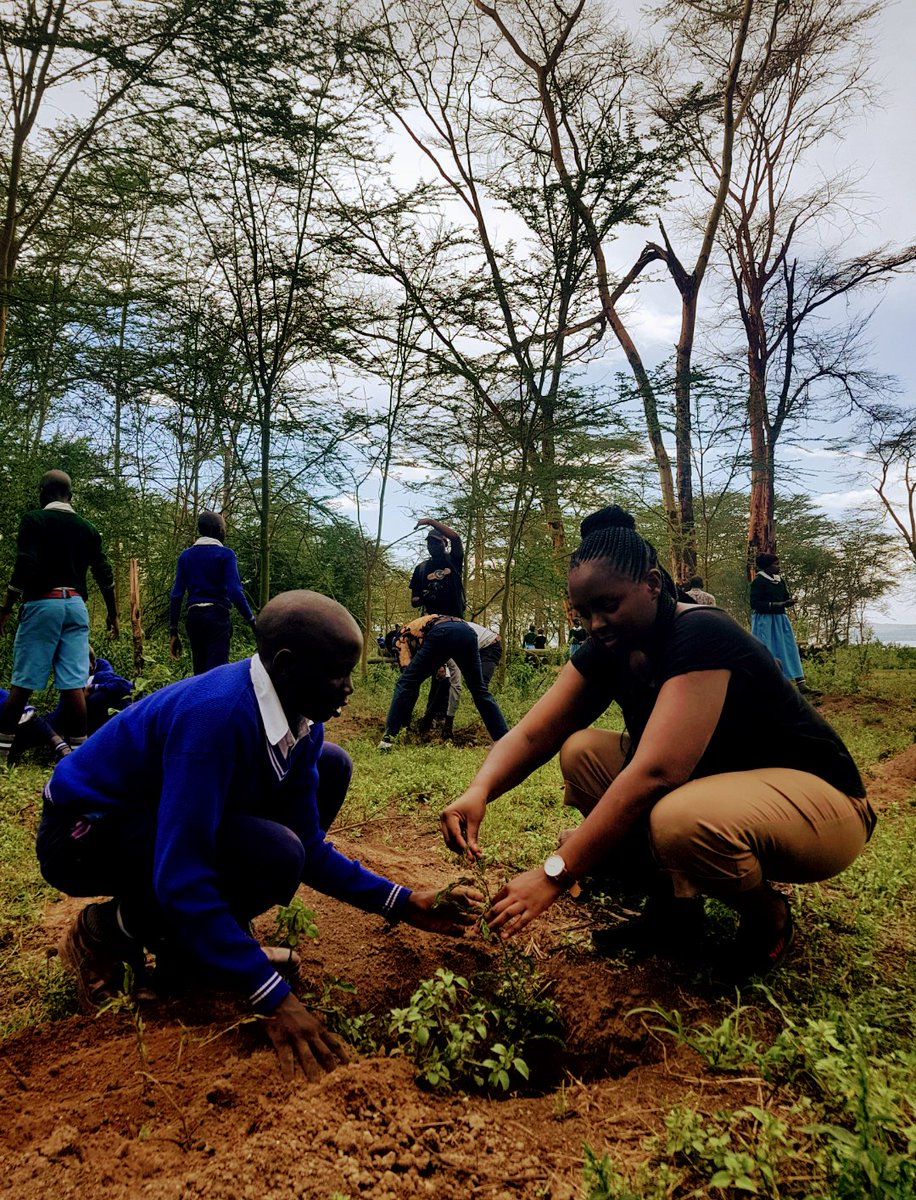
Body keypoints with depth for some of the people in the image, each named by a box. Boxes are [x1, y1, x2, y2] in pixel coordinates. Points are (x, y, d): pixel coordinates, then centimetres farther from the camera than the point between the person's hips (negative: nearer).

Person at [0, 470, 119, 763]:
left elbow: (25, 567, -12)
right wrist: (113, 614, 18)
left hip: (42, 604, -3)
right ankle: (79, 752, 1)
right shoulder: (87, 527, 11)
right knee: (74, 684, 1)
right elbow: (104, 574, 10)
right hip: (76, 606, 4)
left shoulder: (34, 520, -2)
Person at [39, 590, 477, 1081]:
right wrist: (274, 999, -33)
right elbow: (180, 876, -35)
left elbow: (308, 848, 0)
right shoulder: (217, 714, -34)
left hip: (155, 816, 8)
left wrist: (402, 903, -5)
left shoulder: (302, 722, -8)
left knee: (330, 769, 2)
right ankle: (109, 930, -4)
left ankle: (200, 939, 6)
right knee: (274, 856, -31)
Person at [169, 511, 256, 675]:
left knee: (199, 671, 15)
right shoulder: (225, 554, -3)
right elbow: (235, 592, -14)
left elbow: (176, 595, 5)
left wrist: (173, 632, 8)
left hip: (193, 616, 5)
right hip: (217, 616, -5)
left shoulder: (185, 555, 10)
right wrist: (252, 621, -9)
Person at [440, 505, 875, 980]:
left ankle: (766, 914, -3)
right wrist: (479, 791, -30)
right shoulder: (608, 650, -3)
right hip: (713, 784, 7)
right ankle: (673, 904, 3)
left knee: (682, 821, -38)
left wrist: (553, 875, -36)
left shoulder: (701, 637, -27)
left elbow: (654, 773, -36)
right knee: (582, 753, -6)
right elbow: (532, 734, -9)